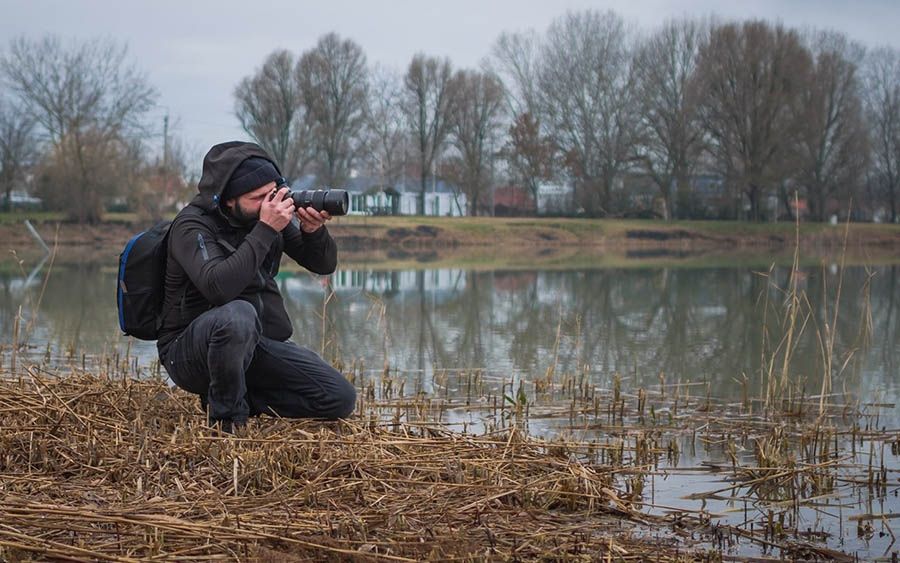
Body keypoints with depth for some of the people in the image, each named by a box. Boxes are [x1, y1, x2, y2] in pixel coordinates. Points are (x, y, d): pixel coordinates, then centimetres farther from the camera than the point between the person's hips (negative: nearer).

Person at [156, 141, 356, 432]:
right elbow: (219, 287, -36)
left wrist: (314, 231, -18)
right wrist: (265, 230, -34)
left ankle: (237, 395, 9)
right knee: (237, 316, -41)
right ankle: (227, 414, -15)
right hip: (190, 351, -6)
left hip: (255, 343, 6)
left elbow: (324, 264, 4)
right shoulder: (192, 225, -18)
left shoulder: (271, 212, -1)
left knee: (341, 399, -6)